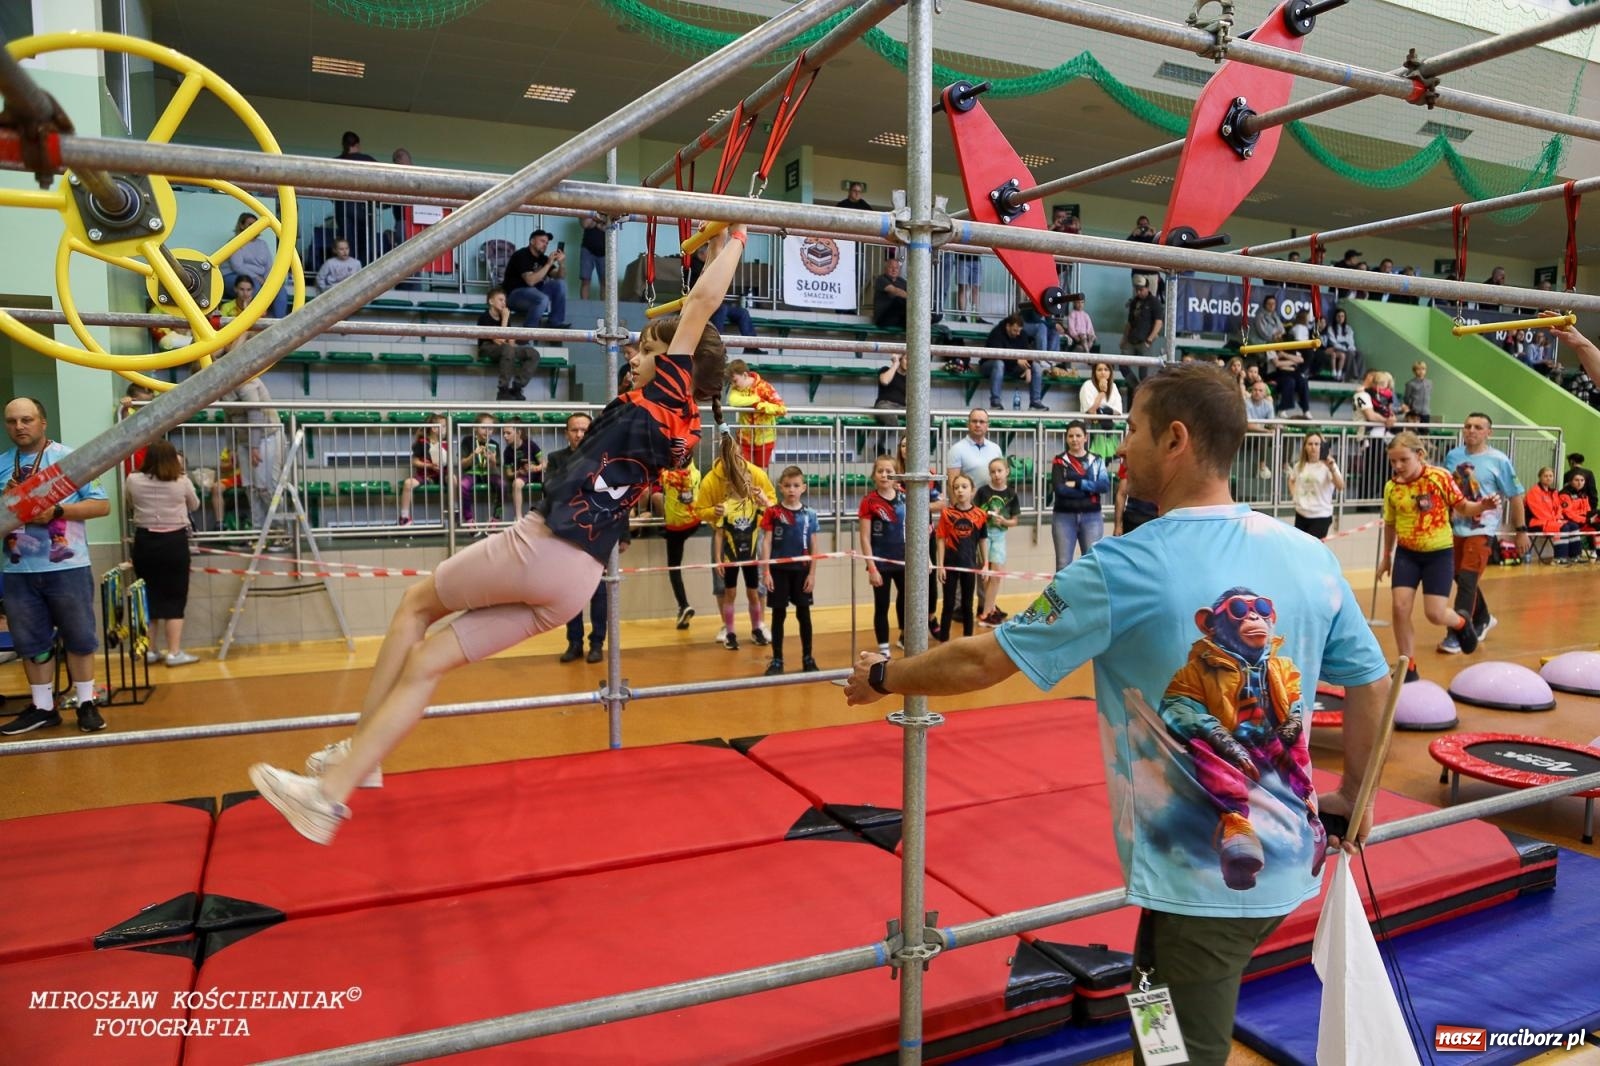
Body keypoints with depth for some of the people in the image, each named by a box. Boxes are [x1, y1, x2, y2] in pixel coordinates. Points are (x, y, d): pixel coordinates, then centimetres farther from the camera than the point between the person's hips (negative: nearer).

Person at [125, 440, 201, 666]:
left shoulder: (133, 481, -3)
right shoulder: (182, 481, -6)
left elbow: (130, 506, 16)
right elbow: (194, 506, 13)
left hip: (145, 543, 2)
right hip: (174, 542, -2)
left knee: (149, 596, 12)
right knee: (175, 598, 2)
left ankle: (149, 651, 18)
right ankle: (174, 652, 0)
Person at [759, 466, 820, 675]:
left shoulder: (809, 514, 1)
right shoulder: (773, 512, -3)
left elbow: (813, 546, 3)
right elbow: (766, 542, -4)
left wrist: (812, 573, -1)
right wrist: (766, 571, -9)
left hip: (801, 570, 1)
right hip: (779, 570, -1)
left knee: (804, 614, 8)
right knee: (779, 614, 6)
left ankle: (807, 658, 21)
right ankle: (777, 660, 14)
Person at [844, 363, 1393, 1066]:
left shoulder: (1122, 569, -19)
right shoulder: (1311, 557, -3)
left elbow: (980, 663, -13)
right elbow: (1372, 687, 7)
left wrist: (880, 678, 4)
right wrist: (1352, 797, 24)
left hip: (1198, 881, -6)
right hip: (1290, 866, 6)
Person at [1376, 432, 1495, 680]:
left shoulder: (1441, 477, -13)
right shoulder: (1392, 487, -4)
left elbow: (1462, 507, -2)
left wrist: (1482, 506, -25)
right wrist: (1386, 556, 18)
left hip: (1439, 553, -3)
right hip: (1406, 553, 3)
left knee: (1435, 614, -6)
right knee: (1400, 607, -9)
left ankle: (1461, 622, 34)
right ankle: (1408, 667, 7)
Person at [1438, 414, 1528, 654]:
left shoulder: (1498, 460, -8)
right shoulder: (1452, 456, 4)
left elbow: (1515, 496, -3)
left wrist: (1521, 530, -3)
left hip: (1482, 530, -5)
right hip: (1455, 527, 5)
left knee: (1467, 580, -11)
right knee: (1460, 578, 16)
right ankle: (1482, 620, 40)